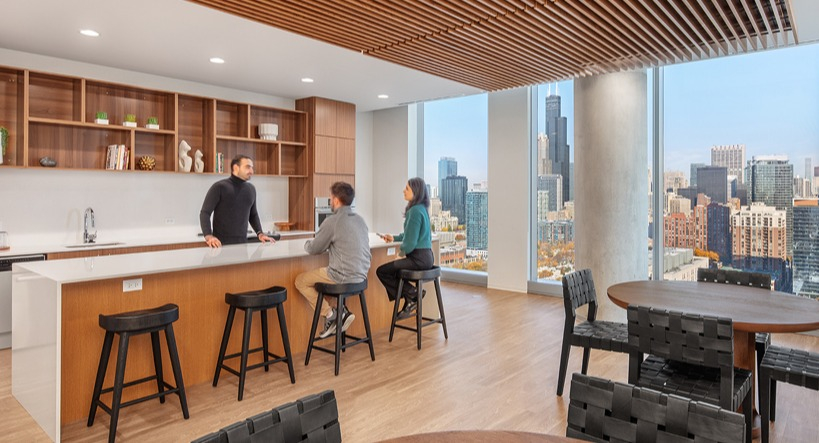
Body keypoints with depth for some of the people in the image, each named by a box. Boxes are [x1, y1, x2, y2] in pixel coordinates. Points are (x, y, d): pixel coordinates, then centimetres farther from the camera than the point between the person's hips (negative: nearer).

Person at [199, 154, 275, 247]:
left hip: (242, 243, 5)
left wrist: (260, 233, 5)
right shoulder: (219, 187, -6)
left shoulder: (251, 189, 10)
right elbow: (205, 213, -9)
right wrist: (208, 236, -24)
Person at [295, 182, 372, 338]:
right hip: (361, 275, 8)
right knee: (319, 275, 29)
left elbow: (313, 249, -4)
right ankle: (339, 312, 16)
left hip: (343, 276, -8)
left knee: (301, 281, 12)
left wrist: (307, 243, 17)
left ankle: (330, 314, 8)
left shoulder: (332, 221, -13)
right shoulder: (360, 219, 9)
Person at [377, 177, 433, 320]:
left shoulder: (415, 211, -19)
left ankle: (412, 295, 4)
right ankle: (410, 303, 21)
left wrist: (402, 251, -2)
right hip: (426, 256, 10)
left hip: (419, 258, -10)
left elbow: (411, 241, -21)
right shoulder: (422, 208, 12)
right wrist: (394, 238, 14)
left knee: (381, 271, -1)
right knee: (393, 270, 25)